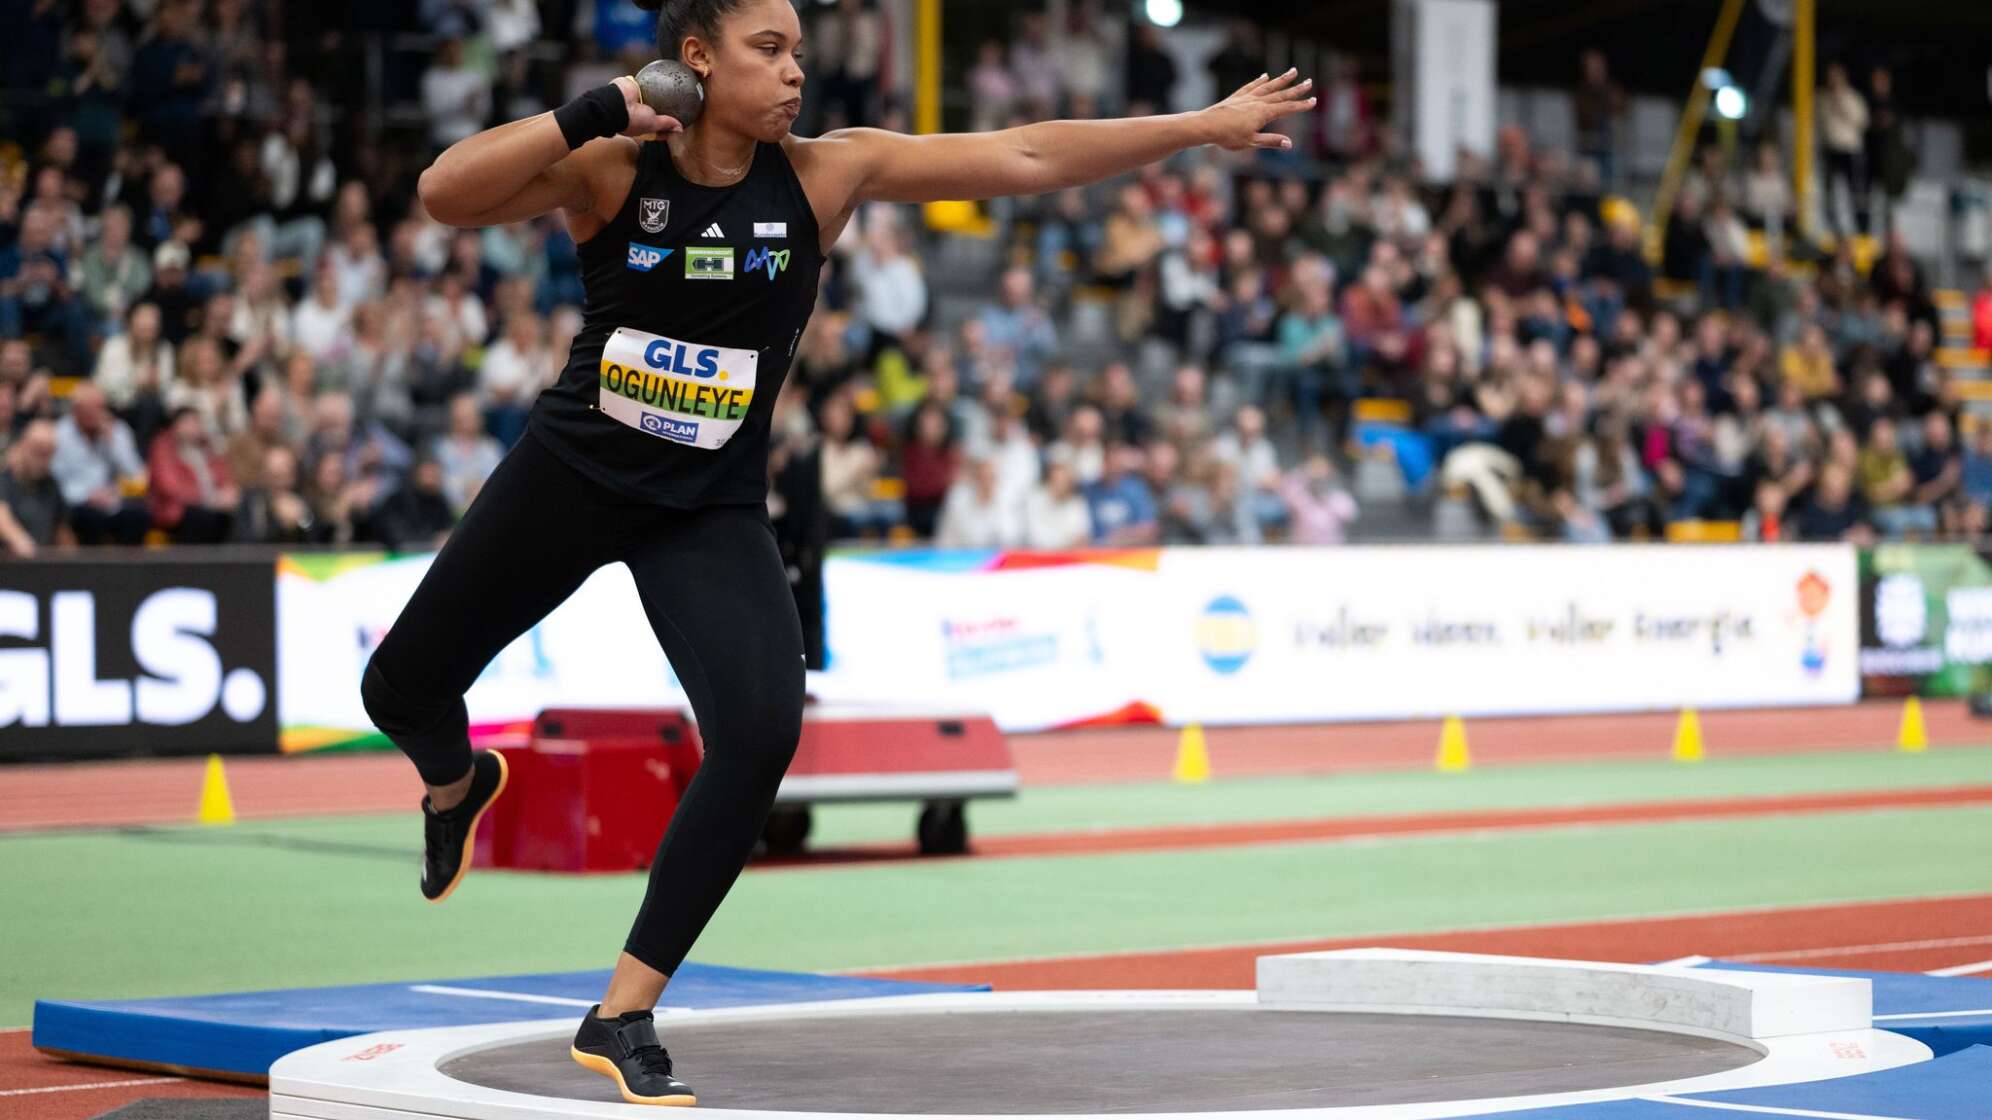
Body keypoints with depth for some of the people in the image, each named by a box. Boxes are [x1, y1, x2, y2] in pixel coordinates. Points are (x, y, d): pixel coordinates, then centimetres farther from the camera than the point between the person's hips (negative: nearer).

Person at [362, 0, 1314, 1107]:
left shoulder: (824, 175, -8)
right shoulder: (612, 169, -12)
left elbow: (1024, 157, -10)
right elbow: (444, 194, -26)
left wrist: (1205, 125, -11)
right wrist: (591, 114, -31)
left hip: (712, 509, 0)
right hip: (570, 474, 0)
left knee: (763, 730, -23)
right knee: (403, 687, 9)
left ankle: (622, 1016, -11)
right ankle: (459, 783, 51)